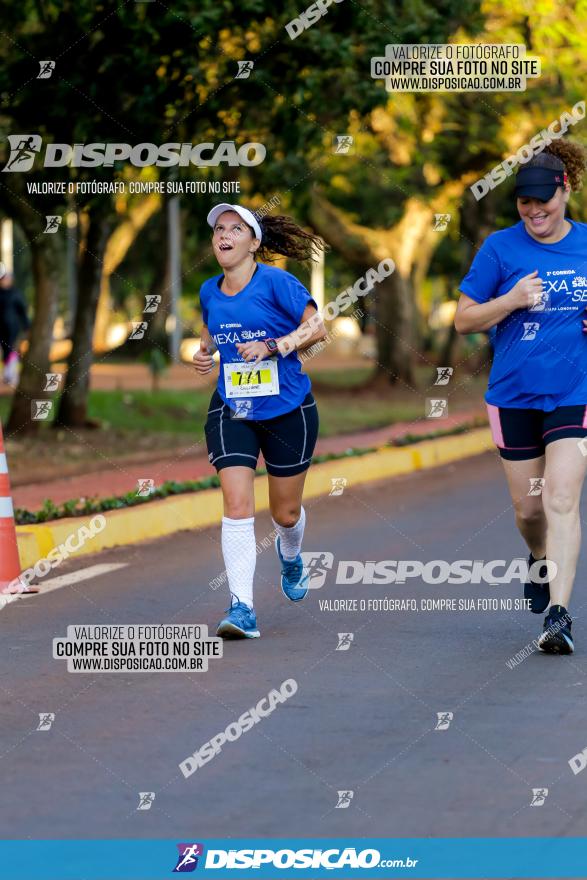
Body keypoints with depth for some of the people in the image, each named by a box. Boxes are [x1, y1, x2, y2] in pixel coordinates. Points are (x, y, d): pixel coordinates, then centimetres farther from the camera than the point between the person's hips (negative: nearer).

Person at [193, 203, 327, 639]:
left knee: (286, 511, 12)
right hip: (231, 411, 3)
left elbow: (316, 326, -11)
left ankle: (290, 555, 49)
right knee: (237, 507, -15)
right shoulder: (209, 291, 6)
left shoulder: (275, 281, -10)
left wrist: (272, 346, -22)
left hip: (287, 409, -2)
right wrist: (204, 353, 5)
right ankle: (242, 608, -18)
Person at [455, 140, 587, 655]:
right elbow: (464, 320, 0)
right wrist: (511, 301, -16)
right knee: (528, 506, 10)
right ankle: (541, 560, 44)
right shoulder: (501, 247, -3)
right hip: (514, 395, 1)